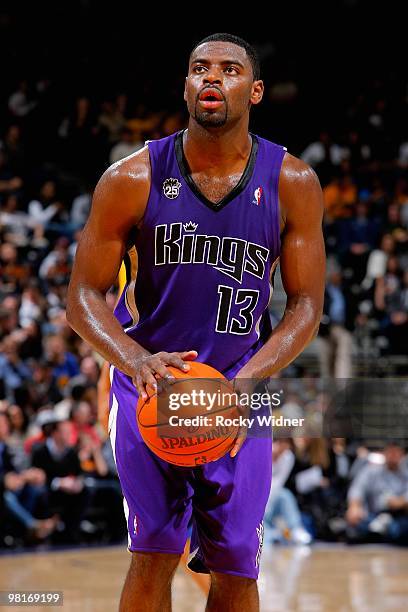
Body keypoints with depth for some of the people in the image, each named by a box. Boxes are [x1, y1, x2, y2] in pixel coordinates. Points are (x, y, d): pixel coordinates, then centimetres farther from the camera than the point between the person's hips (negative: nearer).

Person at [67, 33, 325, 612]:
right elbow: (85, 295, -6)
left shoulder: (292, 184, -7)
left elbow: (306, 304, -4)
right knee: (153, 554, -9)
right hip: (150, 377, -1)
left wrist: (248, 382, -21)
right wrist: (134, 361, -26)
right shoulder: (131, 179, -9)